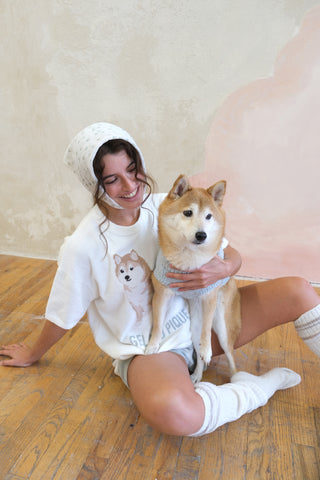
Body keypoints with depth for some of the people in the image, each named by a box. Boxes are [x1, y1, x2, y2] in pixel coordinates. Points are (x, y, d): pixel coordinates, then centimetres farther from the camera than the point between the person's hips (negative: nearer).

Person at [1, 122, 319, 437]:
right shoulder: (83, 246, -17)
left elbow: (233, 255, 1)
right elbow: (61, 316, -1)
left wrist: (223, 268, -23)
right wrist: (33, 355, 13)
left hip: (197, 321, 5)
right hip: (146, 350, -4)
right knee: (171, 411, -40)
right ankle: (262, 386, -11)